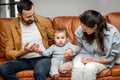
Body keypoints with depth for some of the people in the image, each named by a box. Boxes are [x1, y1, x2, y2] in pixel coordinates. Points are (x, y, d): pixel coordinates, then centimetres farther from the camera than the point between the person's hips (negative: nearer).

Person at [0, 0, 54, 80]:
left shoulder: (43, 20, -1)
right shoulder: (12, 26, -4)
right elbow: (9, 53, -3)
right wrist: (24, 51, -21)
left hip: (42, 58, -2)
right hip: (23, 60, 3)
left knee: (40, 73, -38)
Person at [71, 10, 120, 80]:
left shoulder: (113, 34, -21)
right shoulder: (80, 30, -16)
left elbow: (111, 58, -10)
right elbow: (80, 48, 5)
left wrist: (94, 60, -23)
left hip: (102, 60, -1)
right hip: (85, 55, 2)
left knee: (89, 68, -34)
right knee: (77, 68, -32)